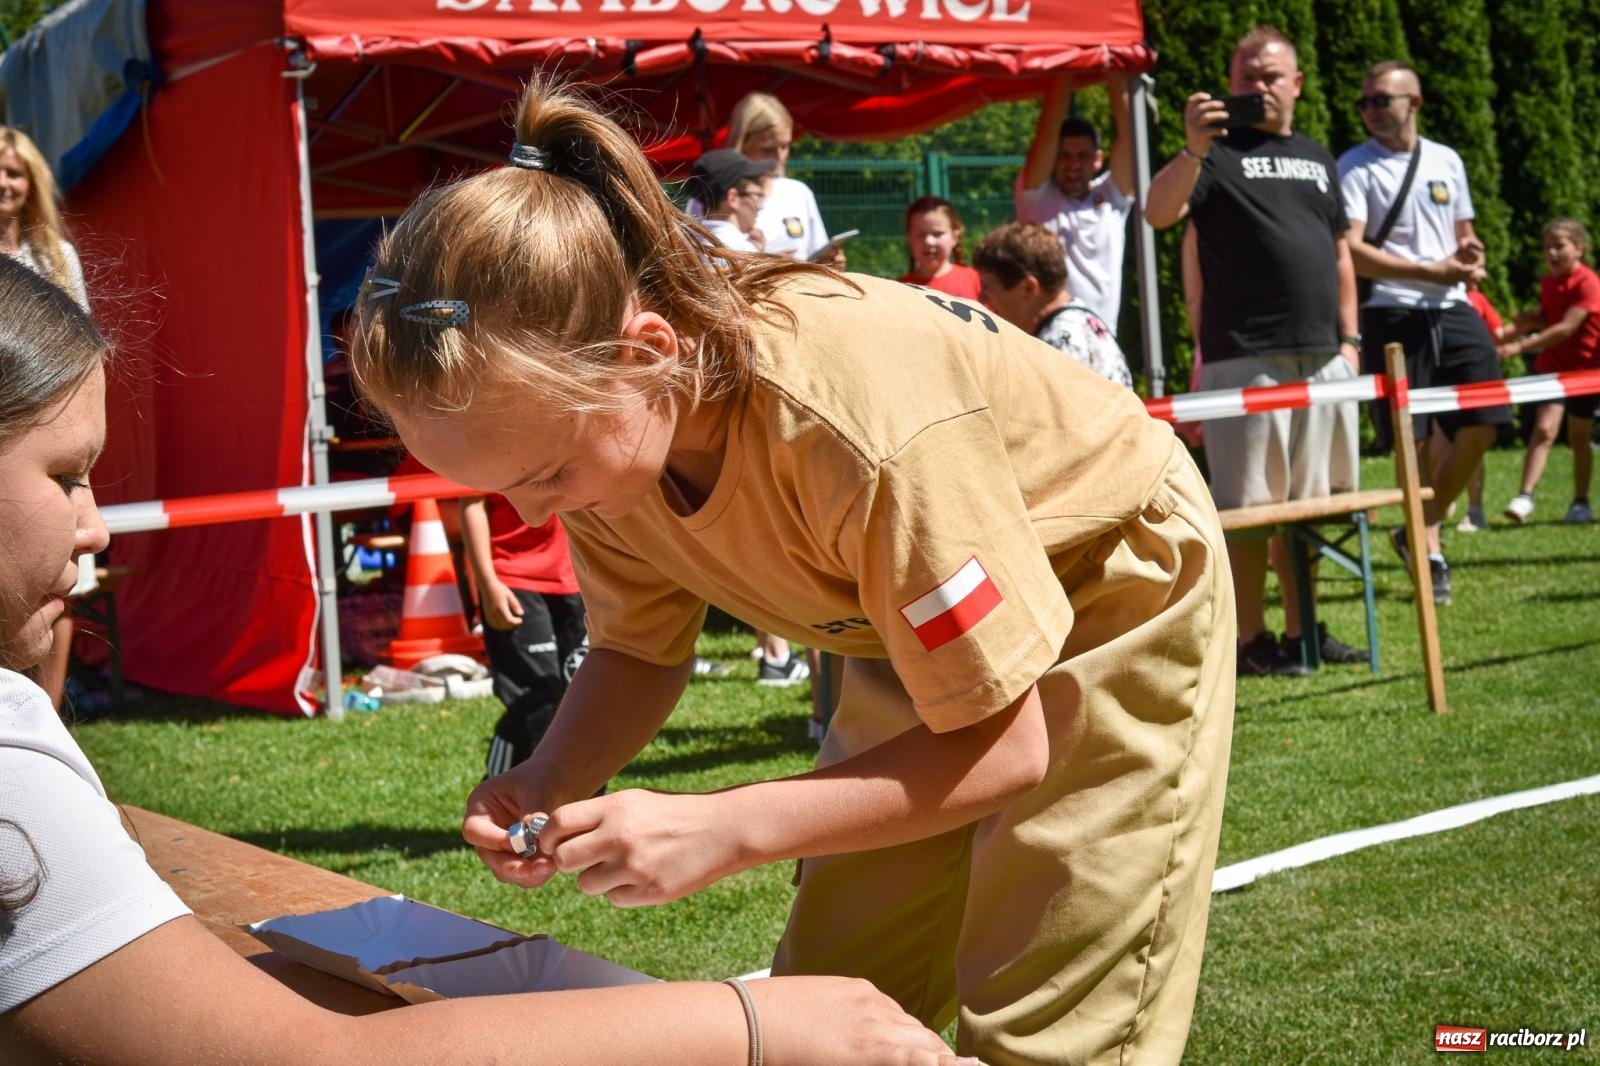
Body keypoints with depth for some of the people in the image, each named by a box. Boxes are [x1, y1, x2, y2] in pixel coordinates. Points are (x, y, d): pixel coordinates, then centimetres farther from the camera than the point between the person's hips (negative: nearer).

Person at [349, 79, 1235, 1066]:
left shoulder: (861, 427, -40)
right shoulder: (591, 407, -19)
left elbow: (1001, 749, -30)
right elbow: (641, 648, -2)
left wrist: (720, 829, -37)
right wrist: (548, 784, -22)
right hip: (920, 625, 6)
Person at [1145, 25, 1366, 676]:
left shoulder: (1316, 159, 20)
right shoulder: (1218, 152, 1)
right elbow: (1158, 213, -16)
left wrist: (1348, 336, 14)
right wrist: (1193, 150, -32)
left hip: (1322, 355, 6)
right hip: (1245, 356, -6)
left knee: (1311, 501, 10)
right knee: (1249, 504, -5)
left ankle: (1302, 632, 20)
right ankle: (1250, 640, 2)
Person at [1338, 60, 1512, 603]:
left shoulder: (1447, 161, 14)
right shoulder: (1354, 167, -2)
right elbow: (1351, 251, -12)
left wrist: (1470, 255, -3)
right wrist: (1431, 271, -19)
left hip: (1454, 310, 5)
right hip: (1393, 315, -5)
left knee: (1483, 424, -1)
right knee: (1416, 437, -5)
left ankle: (1420, 530, 17)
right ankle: (1429, 547, 10)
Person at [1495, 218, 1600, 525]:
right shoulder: (1548, 283, 3)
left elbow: (1567, 327, -26)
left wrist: (1521, 346, -31)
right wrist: (1528, 322, -8)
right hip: (1554, 365, 4)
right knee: (1544, 428, -13)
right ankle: (1525, 496, -21)